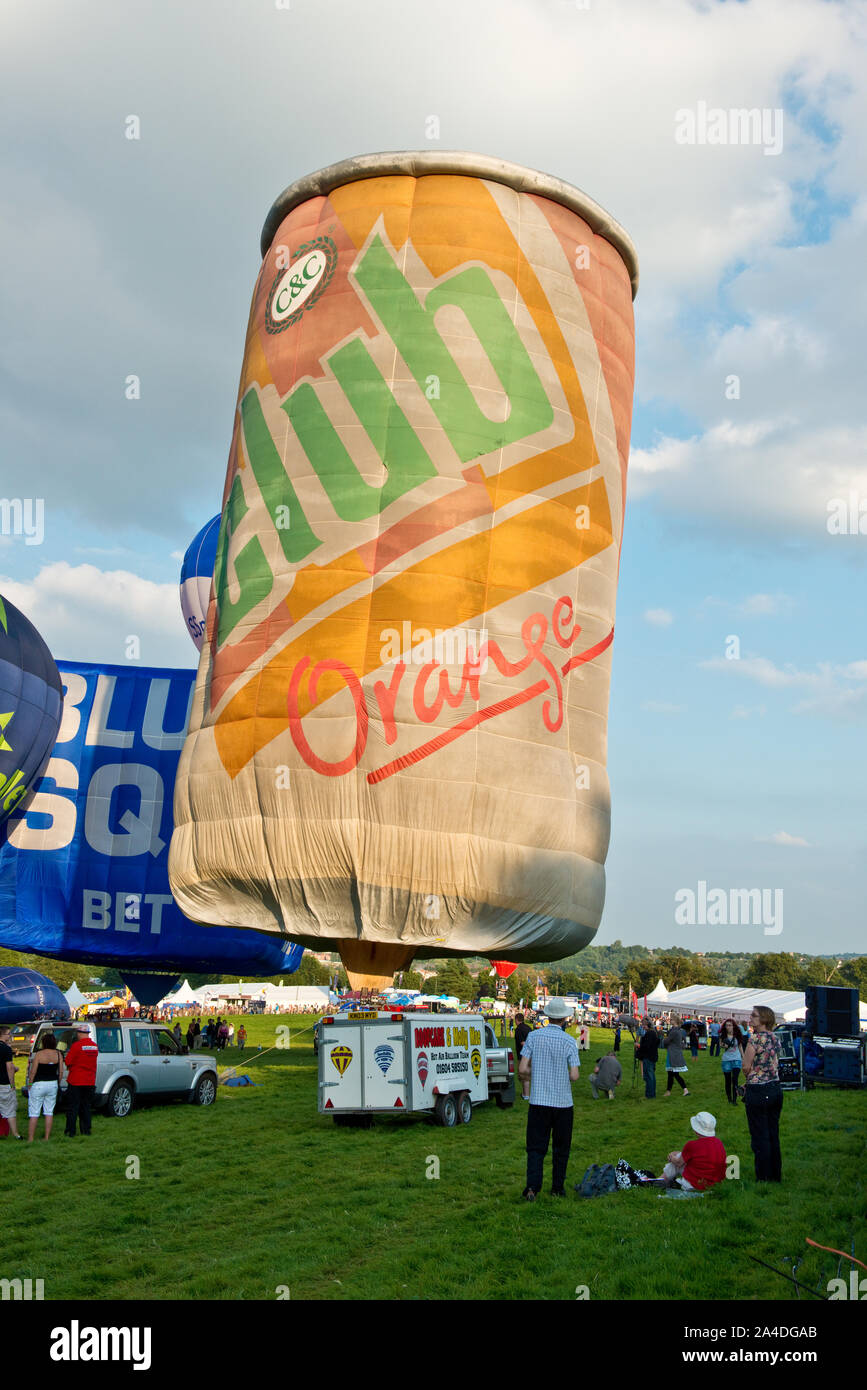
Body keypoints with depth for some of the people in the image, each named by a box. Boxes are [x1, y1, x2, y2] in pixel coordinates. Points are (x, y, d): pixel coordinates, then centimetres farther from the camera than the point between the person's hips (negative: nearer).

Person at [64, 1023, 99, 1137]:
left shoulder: (76, 1045, -14)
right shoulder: (95, 1046, 4)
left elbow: (68, 1062, -9)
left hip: (76, 1081, -5)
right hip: (90, 1081, 5)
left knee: (72, 1108, 2)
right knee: (86, 1107, 14)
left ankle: (70, 1132, 2)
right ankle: (86, 1130, 15)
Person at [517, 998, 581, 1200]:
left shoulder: (534, 1036, -3)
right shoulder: (569, 1041, -7)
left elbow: (523, 1070, -5)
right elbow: (574, 1076, -10)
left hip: (538, 1100, 1)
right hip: (562, 1102, -1)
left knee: (536, 1147, 3)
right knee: (561, 1148, 14)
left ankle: (532, 1187, -13)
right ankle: (557, 1188, 19)